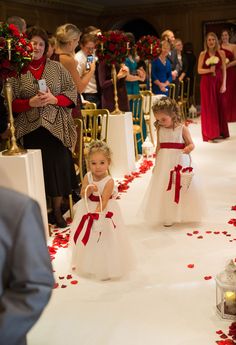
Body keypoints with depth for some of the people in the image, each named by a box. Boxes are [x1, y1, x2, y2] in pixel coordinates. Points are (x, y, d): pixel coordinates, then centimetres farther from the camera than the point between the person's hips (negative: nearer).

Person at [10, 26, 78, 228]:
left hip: (56, 127, 1)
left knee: (59, 168, 1)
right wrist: (30, 103, -15)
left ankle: (57, 211, 17)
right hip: (30, 129, -1)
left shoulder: (57, 67, 8)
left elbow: (72, 92, 6)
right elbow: (11, 103, 1)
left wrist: (54, 99, -11)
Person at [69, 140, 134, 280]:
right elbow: (83, 195, -13)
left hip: (105, 211, -5)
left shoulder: (109, 181, -23)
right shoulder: (88, 177, -10)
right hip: (88, 210, 5)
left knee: (105, 241, 5)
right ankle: (88, 265, 42)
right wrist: (89, 189, -32)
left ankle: (106, 268, 24)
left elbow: (104, 201, -27)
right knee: (88, 240, 20)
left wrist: (97, 212, -40)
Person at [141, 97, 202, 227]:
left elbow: (191, 144, -4)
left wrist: (188, 148, -27)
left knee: (181, 187, 9)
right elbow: (158, 147, 8)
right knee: (163, 188, 6)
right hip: (164, 163, 3)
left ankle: (183, 214, 27)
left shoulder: (182, 129, -8)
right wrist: (156, 163, 8)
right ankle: (168, 216, 19)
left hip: (179, 162, -3)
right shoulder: (160, 130, 2)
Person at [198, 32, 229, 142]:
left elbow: (224, 70, 3)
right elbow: (199, 70, -1)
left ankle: (220, 132, 18)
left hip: (218, 82, 2)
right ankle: (210, 135, 0)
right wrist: (209, 70, -18)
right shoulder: (203, 54, 2)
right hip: (207, 83, -2)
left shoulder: (221, 53, 5)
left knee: (219, 106, 6)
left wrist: (224, 84, -5)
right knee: (208, 107, -1)